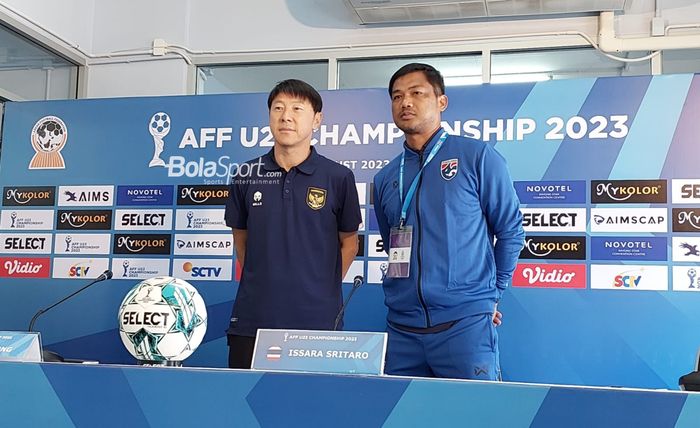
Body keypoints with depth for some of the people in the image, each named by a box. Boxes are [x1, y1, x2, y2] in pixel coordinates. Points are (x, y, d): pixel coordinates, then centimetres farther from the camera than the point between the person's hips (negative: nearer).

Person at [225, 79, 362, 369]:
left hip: (318, 320, -2)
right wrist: (262, 280, 13)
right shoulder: (246, 177, 5)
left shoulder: (338, 177, -2)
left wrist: (324, 287, 5)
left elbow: (349, 242, 8)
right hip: (252, 318, 2)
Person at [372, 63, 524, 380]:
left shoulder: (477, 157, -3)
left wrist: (492, 292, 7)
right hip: (402, 327, 5)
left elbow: (510, 229, 2)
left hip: (464, 323, -4)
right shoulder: (385, 178, 11)